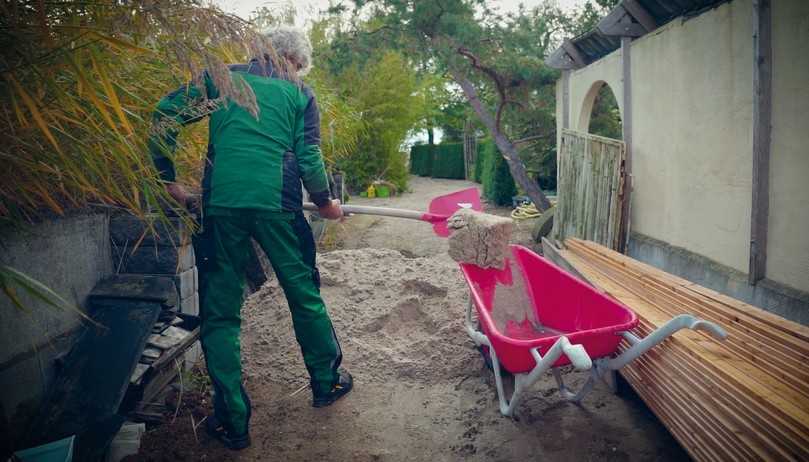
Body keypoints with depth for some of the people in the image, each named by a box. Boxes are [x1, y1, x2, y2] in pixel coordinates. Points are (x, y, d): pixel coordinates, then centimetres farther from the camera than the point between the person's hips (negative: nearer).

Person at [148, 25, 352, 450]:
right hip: (277, 204, 0)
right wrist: (325, 203, 20)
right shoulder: (299, 94, 13)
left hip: (221, 204, 1)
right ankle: (327, 382, 31)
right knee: (304, 295, 16)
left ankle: (233, 422, 13)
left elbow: (164, 114, 5)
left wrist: (168, 177, 11)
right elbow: (309, 157, 5)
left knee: (220, 313, 8)